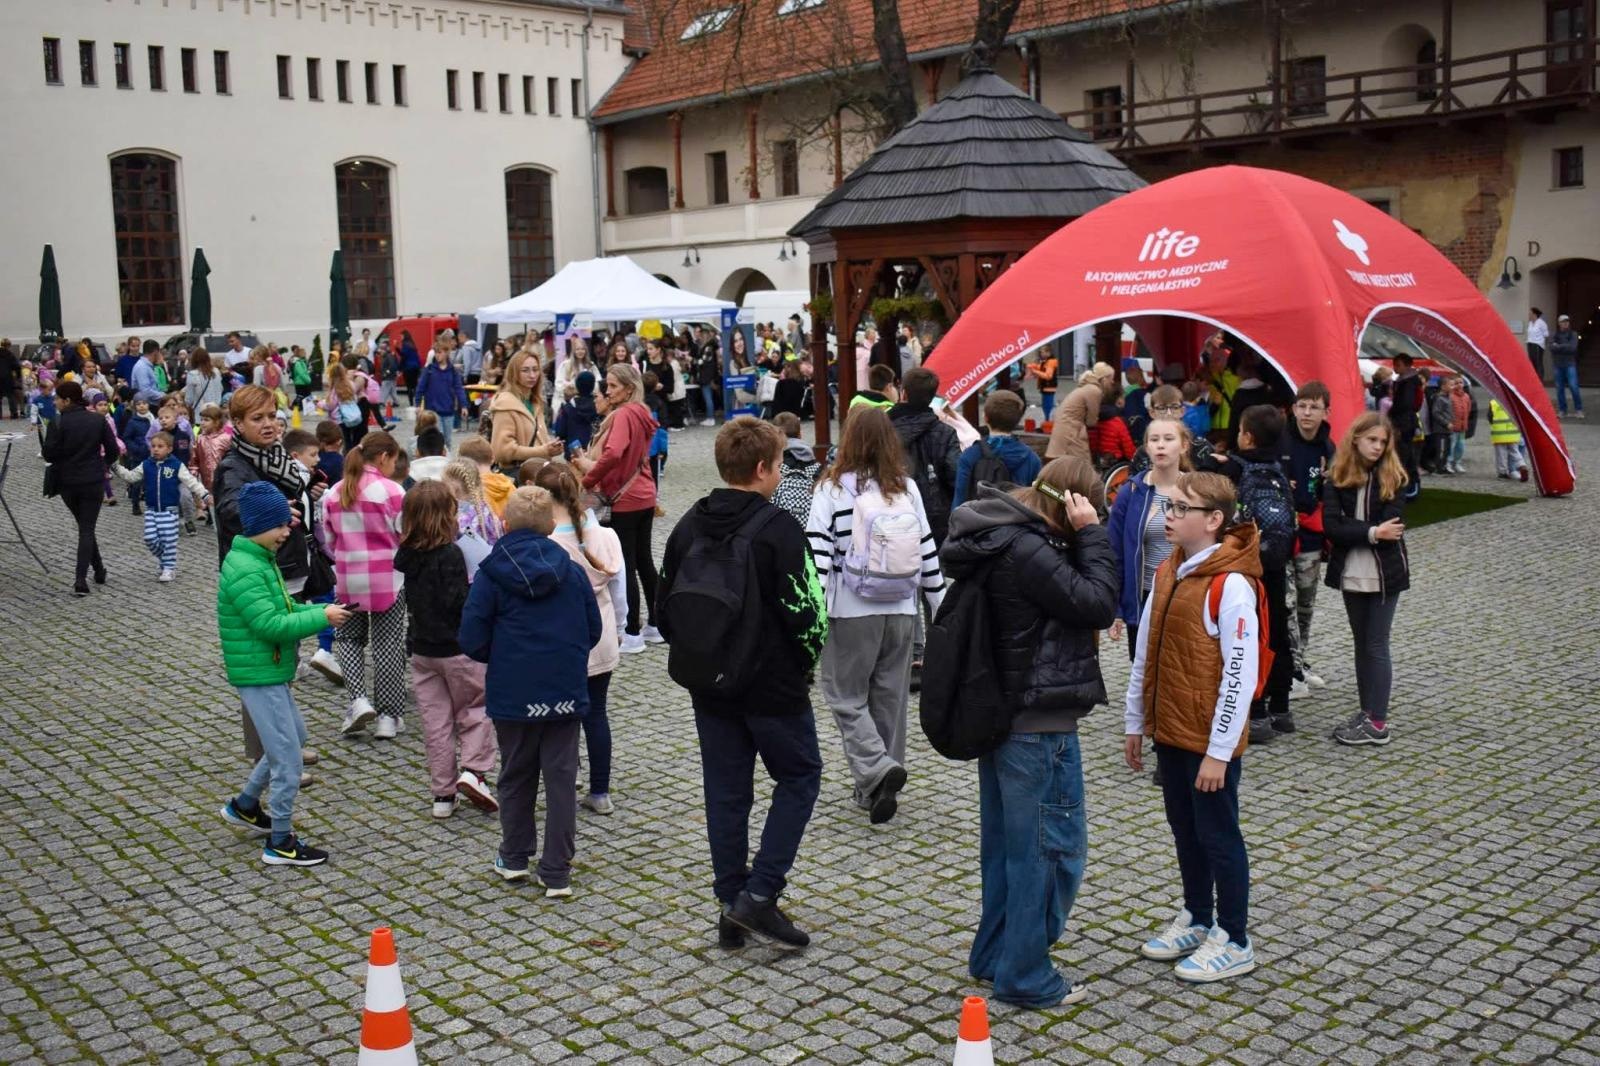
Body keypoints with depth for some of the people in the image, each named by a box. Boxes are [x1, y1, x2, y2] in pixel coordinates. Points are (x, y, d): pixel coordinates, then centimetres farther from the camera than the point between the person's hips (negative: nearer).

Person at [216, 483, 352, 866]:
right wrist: (321, 618, -23)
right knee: (287, 757, -4)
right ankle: (280, 844, 8)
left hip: (272, 672, 10)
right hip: (259, 676, -10)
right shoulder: (244, 570, -22)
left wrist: (322, 610, -1)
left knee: (294, 738, 24)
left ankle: (245, 805, 39)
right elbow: (268, 624, -27)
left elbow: (284, 609, 14)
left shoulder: (261, 560, 10)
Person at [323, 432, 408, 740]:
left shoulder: (334, 493, 3)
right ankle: (387, 716, 10)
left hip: (348, 578, 3)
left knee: (349, 637, 20)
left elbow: (329, 540, 9)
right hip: (388, 579, -3)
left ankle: (358, 699, 2)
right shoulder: (391, 491, -12)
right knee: (387, 645, 6)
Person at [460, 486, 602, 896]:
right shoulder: (572, 571, -1)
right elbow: (593, 631, 4)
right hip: (566, 693, 1)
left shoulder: (491, 575, -8)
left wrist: (498, 658, 11)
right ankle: (557, 873, 9)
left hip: (512, 694, -1)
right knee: (562, 778, 7)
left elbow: (472, 640, -10)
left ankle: (515, 858, 30)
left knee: (516, 775, 17)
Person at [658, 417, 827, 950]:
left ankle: (731, 907, 18)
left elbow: (667, 605, 9)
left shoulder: (689, 526, 3)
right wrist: (804, 663, 1)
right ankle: (759, 894, 2)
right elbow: (805, 610, -17)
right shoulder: (777, 528, -16)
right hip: (774, 685, -5)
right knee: (800, 775, 11)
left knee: (725, 792, 13)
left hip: (709, 686, 6)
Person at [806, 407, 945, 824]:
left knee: (846, 696, 9)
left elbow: (817, 555, -13)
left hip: (851, 614, -4)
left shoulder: (833, 490, -8)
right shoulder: (908, 489, 3)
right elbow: (928, 553, 7)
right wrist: (940, 606, 15)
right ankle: (878, 790, 20)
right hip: (901, 613, 4)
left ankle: (877, 769, -11)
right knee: (890, 699, 13)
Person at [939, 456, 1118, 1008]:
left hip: (1000, 714, 10)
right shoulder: (1026, 549, -23)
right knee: (1052, 845, 2)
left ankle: (992, 956, 32)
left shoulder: (1001, 538, 8)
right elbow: (1098, 605, -19)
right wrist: (1090, 534, -15)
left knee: (1006, 840, 20)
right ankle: (1025, 976, 12)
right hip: (1039, 723, -10)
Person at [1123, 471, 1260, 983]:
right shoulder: (1168, 573, 6)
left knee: (1218, 836, 5)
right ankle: (1196, 920, 36)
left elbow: (1241, 673, -20)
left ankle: (1234, 941, 20)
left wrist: (1218, 752, -19)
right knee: (1185, 831, 19)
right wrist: (1135, 722, 15)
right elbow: (1145, 652, 13)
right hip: (1170, 733, 8)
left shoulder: (1231, 585, -19)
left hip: (1209, 743, -8)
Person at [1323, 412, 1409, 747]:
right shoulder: (1337, 479, 0)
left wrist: (1352, 533, -14)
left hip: (1385, 573, -3)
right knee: (1361, 643, 12)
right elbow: (1332, 526, -11)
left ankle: (1378, 723, 2)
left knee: (1376, 645, -2)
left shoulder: (1392, 478, -4)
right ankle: (1367, 712, 21)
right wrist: (1371, 533, -18)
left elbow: (1391, 529, -15)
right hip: (1351, 574, 3)